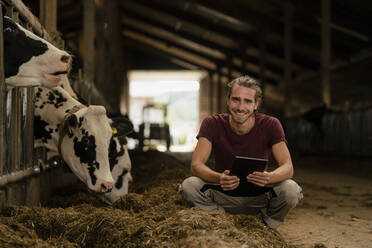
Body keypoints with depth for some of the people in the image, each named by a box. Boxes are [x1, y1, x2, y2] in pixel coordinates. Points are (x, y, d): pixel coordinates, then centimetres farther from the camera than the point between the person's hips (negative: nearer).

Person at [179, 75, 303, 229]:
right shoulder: (212, 124, -11)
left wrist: (269, 177, -43)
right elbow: (196, 165, -19)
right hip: (224, 196, 0)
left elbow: (288, 168, -18)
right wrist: (219, 178, -42)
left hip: (258, 197, 0)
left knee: (291, 190, -30)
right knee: (188, 186, -28)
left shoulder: (270, 125, -12)